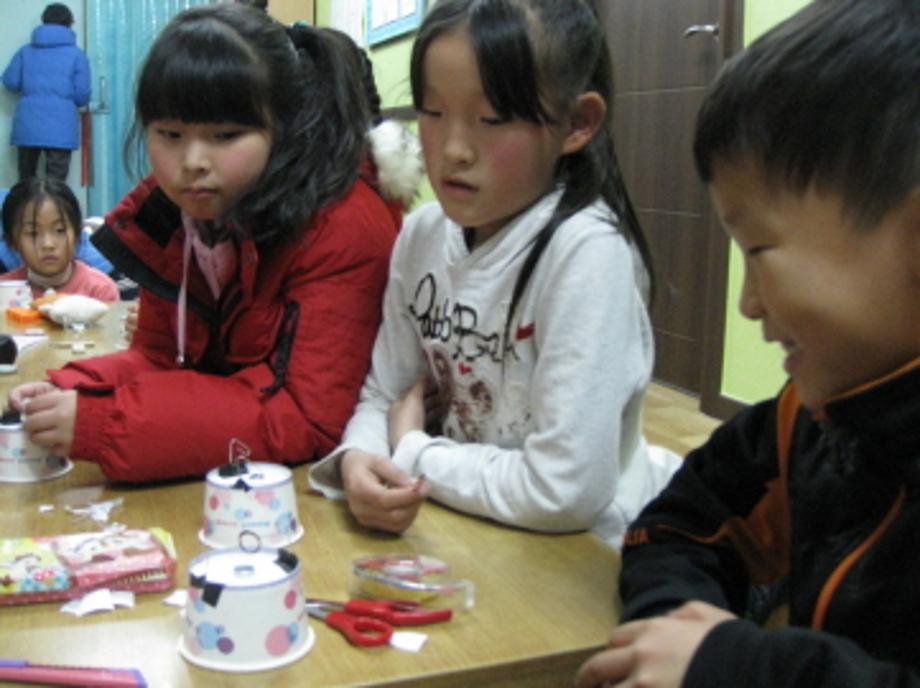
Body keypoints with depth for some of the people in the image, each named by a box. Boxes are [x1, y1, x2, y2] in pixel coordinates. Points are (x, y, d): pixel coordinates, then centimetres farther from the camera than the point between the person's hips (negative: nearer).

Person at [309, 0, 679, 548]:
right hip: (463, 536, 6)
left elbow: (566, 493, -25)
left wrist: (413, 452, -12)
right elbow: (384, 397, 5)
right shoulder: (423, 234, -2)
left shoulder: (586, 251, -22)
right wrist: (357, 461, -17)